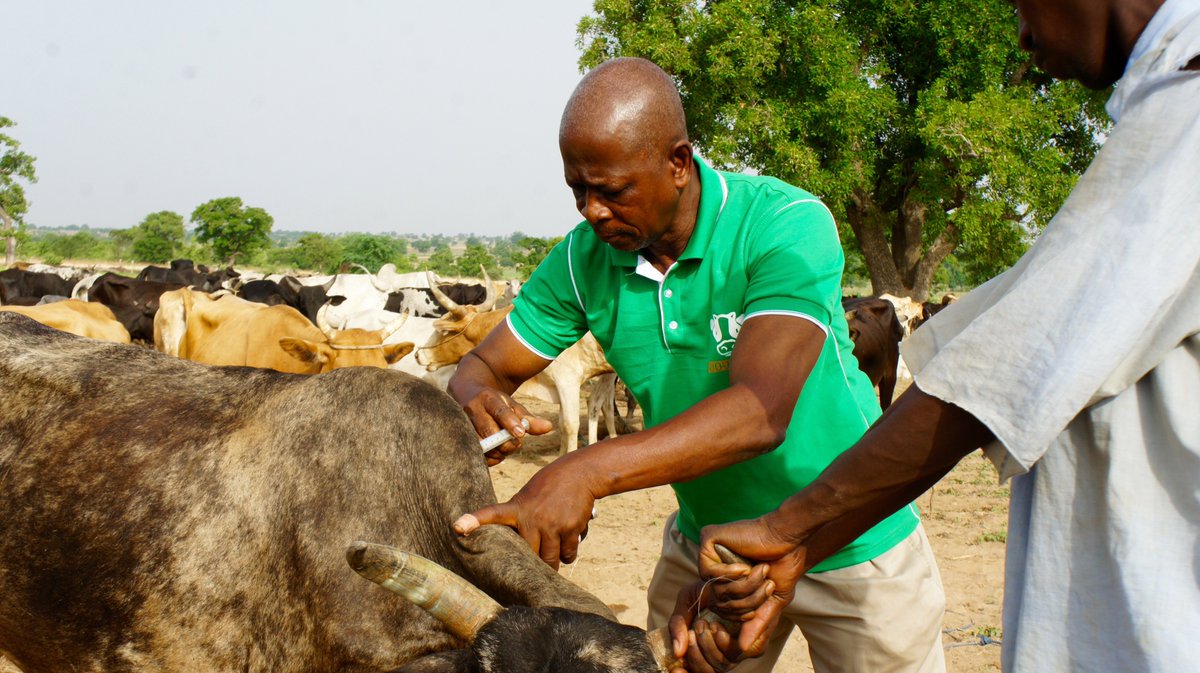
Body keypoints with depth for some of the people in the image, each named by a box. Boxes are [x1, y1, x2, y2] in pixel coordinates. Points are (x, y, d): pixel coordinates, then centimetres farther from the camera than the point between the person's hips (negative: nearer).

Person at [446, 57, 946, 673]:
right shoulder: (584, 258, -10)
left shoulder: (785, 225, -27)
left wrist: (586, 473, -51)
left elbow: (762, 412, -40)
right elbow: (481, 368, -2)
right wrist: (479, 403, -29)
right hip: (705, 545, 4)